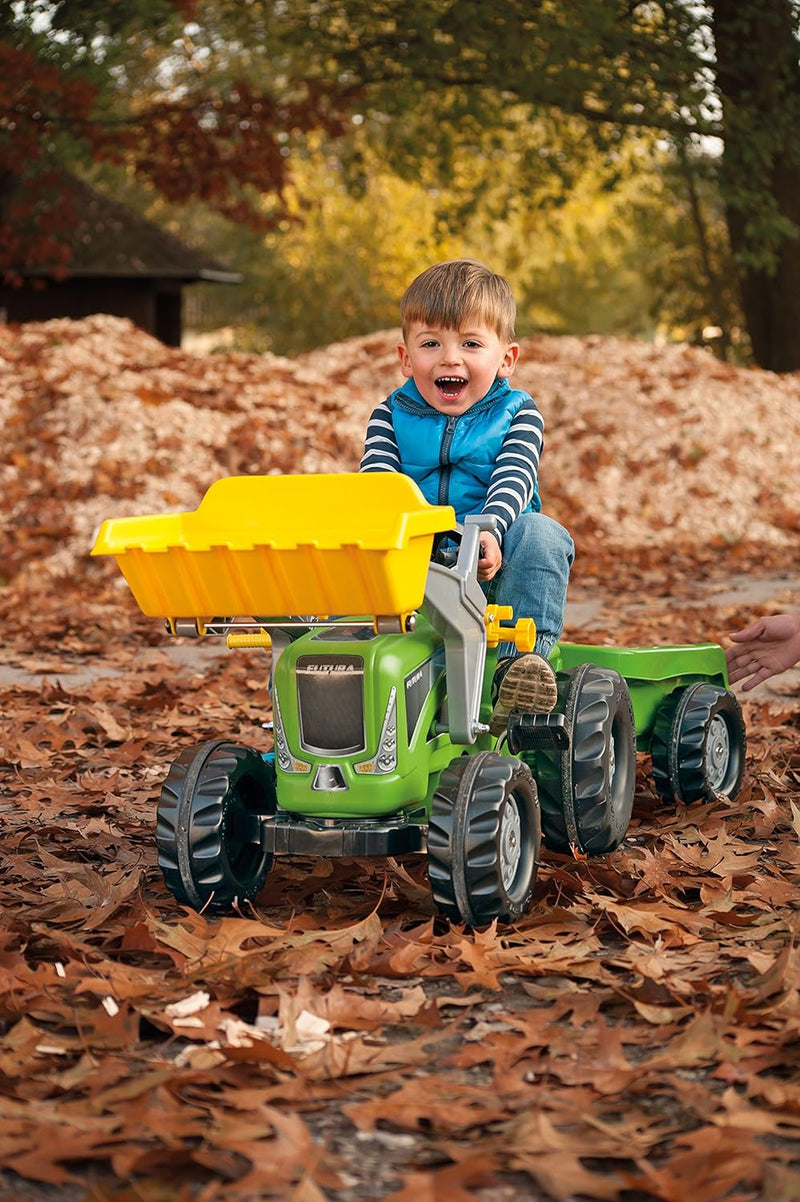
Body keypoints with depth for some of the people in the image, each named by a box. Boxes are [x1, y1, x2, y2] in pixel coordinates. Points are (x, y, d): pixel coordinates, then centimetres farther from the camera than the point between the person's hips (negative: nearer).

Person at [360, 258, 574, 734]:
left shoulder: (518, 414, 4)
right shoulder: (391, 417, 10)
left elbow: (514, 481, -12)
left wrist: (488, 531, -34)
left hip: (490, 563, -2)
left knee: (540, 535, -31)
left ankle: (521, 661, -37)